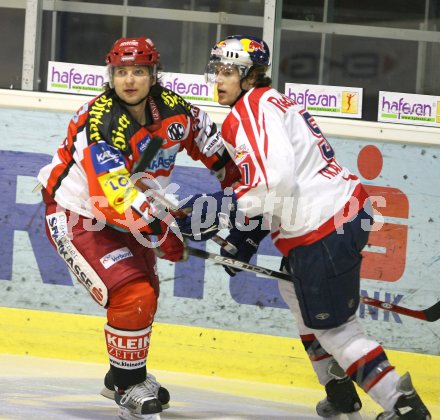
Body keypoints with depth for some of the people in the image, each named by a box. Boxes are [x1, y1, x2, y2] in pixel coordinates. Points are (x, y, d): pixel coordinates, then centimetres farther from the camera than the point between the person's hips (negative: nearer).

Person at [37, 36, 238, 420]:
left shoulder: (173, 109, -9)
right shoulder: (100, 123, -29)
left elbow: (207, 139, 11)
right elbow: (116, 195, -35)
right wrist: (161, 234, -33)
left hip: (129, 216, 8)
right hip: (78, 217, -8)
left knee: (146, 293, 20)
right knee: (132, 297, -20)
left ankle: (123, 377, 41)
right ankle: (129, 389, -5)